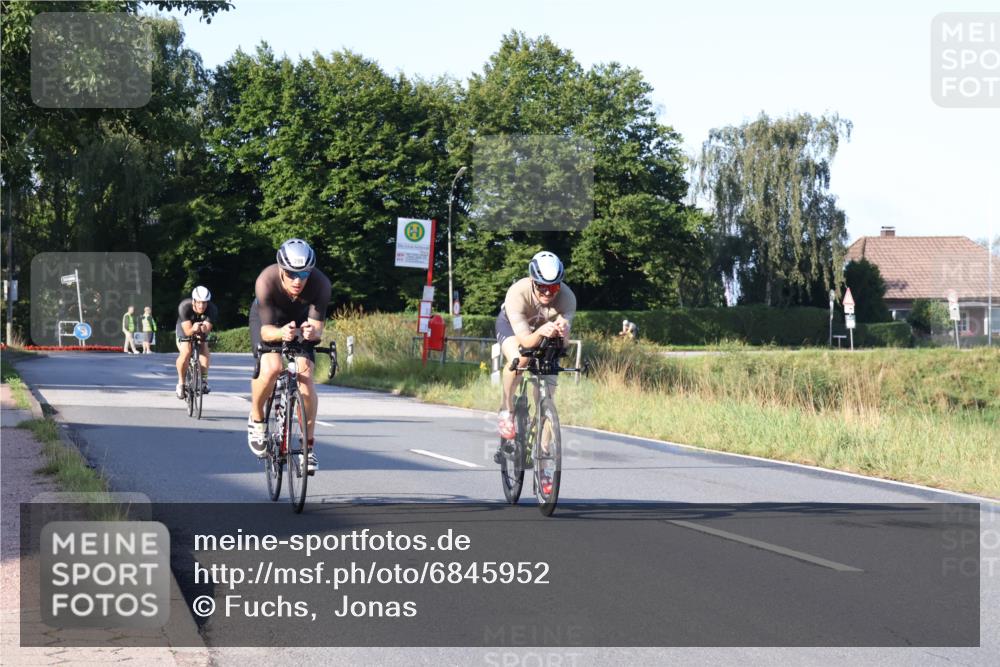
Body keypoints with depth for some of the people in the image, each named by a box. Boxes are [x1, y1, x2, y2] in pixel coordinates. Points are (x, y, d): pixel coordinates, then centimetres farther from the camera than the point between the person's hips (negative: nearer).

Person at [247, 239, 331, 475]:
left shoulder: (320, 284, -33)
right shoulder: (266, 281, -37)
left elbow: (317, 326, -33)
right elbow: (266, 330, -35)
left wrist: (313, 331, -56)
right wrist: (280, 333, -57)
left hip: (300, 321, 2)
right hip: (267, 319, -2)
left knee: (305, 375, -16)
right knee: (271, 368, -28)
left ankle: (307, 446, -3)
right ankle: (256, 420, -1)